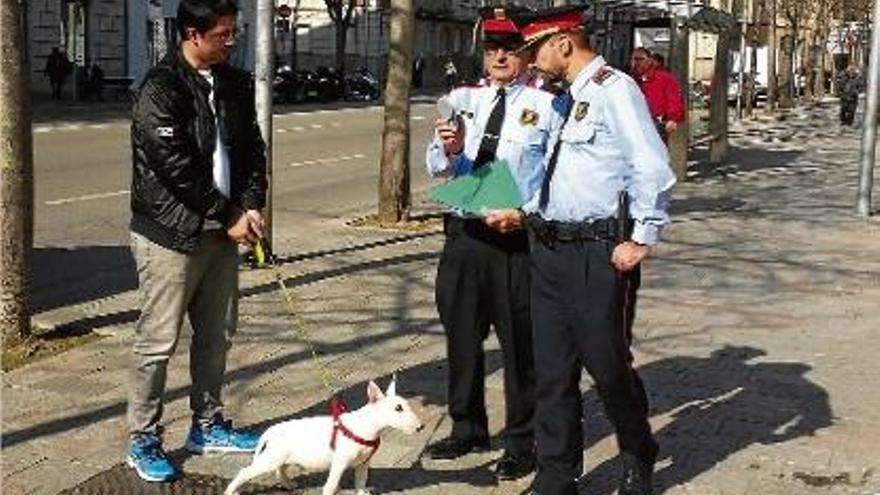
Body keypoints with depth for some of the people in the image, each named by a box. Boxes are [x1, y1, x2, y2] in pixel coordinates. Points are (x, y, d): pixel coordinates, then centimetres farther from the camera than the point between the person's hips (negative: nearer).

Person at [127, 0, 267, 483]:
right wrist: (229, 217, -14)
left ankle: (208, 425, 29)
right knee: (158, 340, -1)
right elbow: (176, 168, -19)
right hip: (171, 233, -7)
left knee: (216, 335, 15)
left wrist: (251, 206, -6)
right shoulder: (160, 89, -15)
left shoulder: (234, 84, 7)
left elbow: (252, 148, 10)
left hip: (221, 230, 7)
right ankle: (143, 440, 11)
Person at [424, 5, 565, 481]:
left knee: (519, 341, 5)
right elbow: (435, 167, 7)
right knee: (461, 334, 16)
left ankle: (521, 442, 20)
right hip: (463, 230, 5)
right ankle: (467, 428, 34)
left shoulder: (546, 105, -6)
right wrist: (448, 148, -15)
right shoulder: (462, 99, 9)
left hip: (518, 238, -5)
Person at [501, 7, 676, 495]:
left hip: (597, 252, -8)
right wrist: (524, 210, 15)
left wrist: (642, 239, -15)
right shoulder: (561, 97, 16)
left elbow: (652, 168, -15)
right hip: (548, 248, 8)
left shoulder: (614, 89, -10)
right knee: (551, 368, 9)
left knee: (607, 363, 2)